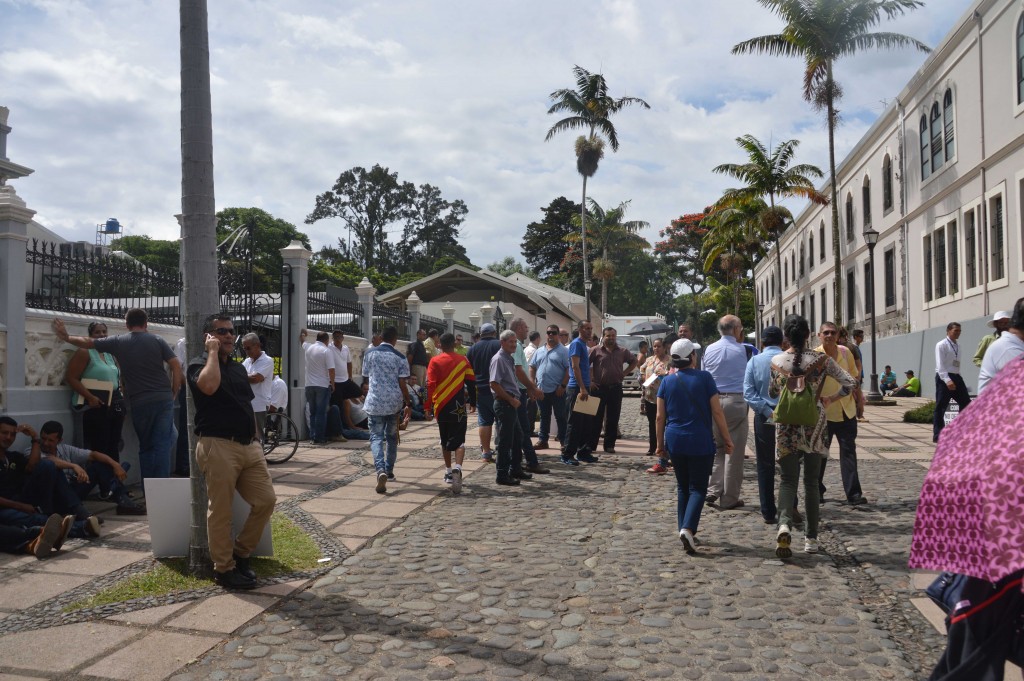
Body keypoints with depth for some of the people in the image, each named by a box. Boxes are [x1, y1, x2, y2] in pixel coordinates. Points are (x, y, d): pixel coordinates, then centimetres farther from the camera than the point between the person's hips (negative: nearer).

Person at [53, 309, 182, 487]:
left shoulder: (118, 342, 6)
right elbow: (176, 366, -3)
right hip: (164, 399, -1)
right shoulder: (157, 340, 3)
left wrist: (66, 337, 28)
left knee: (145, 446, 15)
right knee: (162, 444, -1)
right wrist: (174, 393, 5)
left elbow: (88, 343, 14)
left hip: (140, 403, 1)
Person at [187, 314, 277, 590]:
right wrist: (213, 351, -13)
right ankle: (223, 568, 11)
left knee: (266, 500, 3)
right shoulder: (198, 364, -2)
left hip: (249, 446, 7)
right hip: (218, 446, -7)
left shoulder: (239, 368, 20)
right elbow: (209, 386, -26)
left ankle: (240, 553, 20)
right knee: (221, 511, -1)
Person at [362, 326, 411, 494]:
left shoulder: (369, 355, 2)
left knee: (376, 437, -2)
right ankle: (389, 470, 28)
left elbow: (366, 376, 12)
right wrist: (407, 404, 4)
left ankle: (381, 470, -24)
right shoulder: (400, 358, -3)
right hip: (394, 402, 1)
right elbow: (402, 384, -5)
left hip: (374, 402, -1)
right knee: (392, 436, 19)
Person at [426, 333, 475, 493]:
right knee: (458, 440, -4)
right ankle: (457, 468, -29)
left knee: (445, 440, 18)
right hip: (458, 406, -1)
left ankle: (448, 472, 26)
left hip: (441, 406, 1)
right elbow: (472, 380, 8)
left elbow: (430, 385, -9)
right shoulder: (462, 360, 1)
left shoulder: (435, 361, -3)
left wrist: (429, 407, -5)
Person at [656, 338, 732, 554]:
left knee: (682, 486, 17)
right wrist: (727, 439, 1)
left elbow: (660, 416, 3)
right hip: (700, 441, -3)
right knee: (698, 488, 2)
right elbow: (717, 412, -6)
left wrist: (660, 443, 11)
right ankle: (688, 528, -16)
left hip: (675, 441, 3)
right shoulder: (704, 378, -6)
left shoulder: (667, 381, 2)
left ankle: (684, 529, 18)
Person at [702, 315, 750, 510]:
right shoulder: (742, 350, -6)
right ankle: (729, 499, 7)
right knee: (734, 452, 3)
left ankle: (713, 490, 7)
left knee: (717, 448, 17)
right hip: (736, 401, -4)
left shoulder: (709, 350, 5)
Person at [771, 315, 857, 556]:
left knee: (788, 479, 6)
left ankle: (784, 523, -21)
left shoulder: (776, 361, -3)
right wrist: (830, 400, 3)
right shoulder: (821, 359, -5)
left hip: (786, 425, 0)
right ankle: (811, 538, 15)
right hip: (815, 423, 0)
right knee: (812, 481, 11)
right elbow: (850, 382, -8)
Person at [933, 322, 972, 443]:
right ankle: (937, 435, 3)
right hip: (944, 378, -8)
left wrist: (955, 379, 8)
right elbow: (940, 365, -16)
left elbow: (957, 364, 16)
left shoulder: (958, 346, 16)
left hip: (956, 377, 8)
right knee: (941, 407, -3)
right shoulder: (941, 345, -8)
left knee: (966, 403, 5)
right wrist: (947, 380, -26)